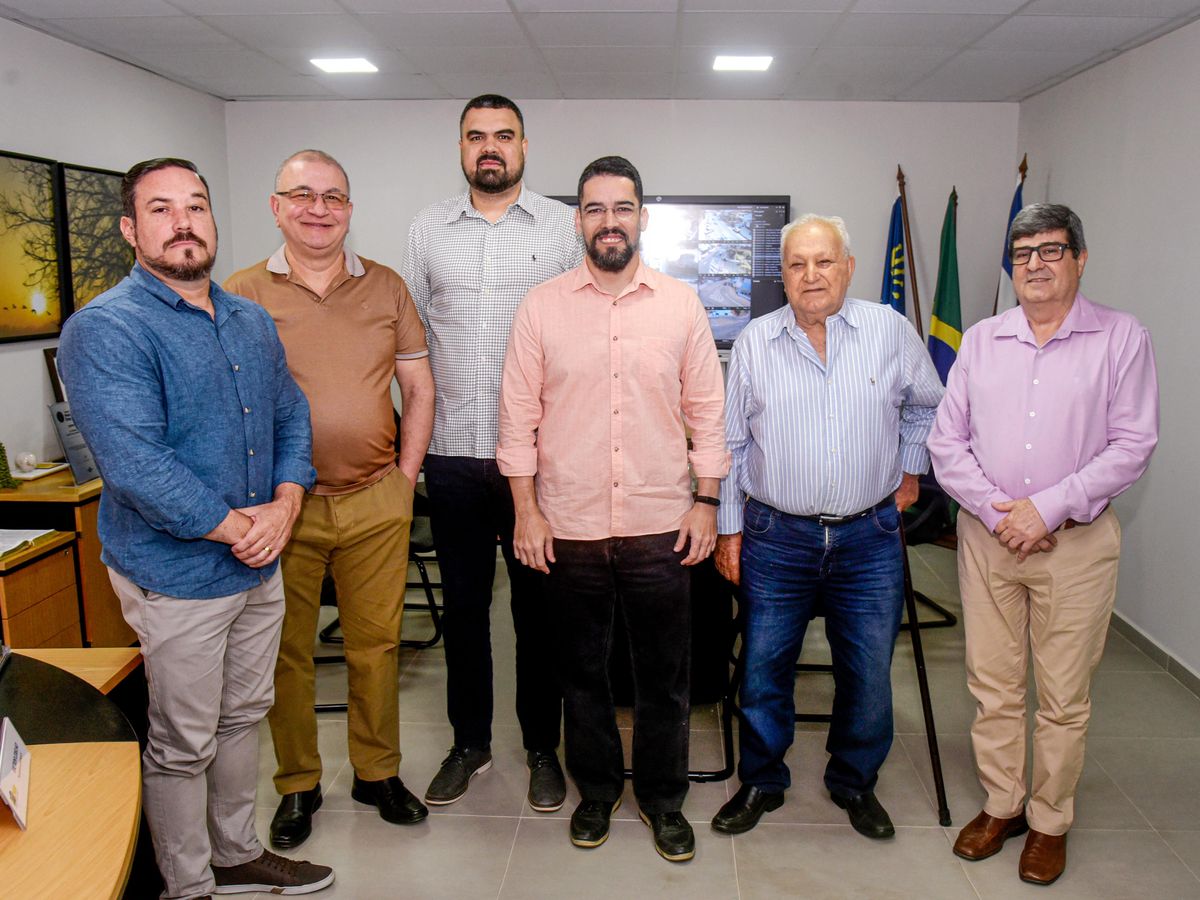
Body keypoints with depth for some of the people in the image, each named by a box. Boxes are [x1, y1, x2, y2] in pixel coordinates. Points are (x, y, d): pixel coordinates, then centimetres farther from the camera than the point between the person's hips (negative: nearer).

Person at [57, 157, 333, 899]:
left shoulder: (252, 321, 9)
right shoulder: (106, 330, -15)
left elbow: (292, 418, 10)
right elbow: (134, 463, -24)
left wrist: (283, 507, -7)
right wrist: (237, 526, -19)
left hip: (260, 563, 7)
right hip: (176, 576, -7)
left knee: (244, 718, 21)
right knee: (184, 745, 8)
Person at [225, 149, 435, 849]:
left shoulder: (387, 288, 6)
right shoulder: (242, 294, 1)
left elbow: (419, 388, 10)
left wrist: (406, 476, 3)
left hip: (377, 502, 2)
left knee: (376, 642, 10)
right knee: (287, 651, 10)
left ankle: (378, 772, 29)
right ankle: (298, 785, 28)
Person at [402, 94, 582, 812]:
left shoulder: (565, 227, 2)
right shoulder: (428, 229, 9)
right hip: (453, 453, 2)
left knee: (539, 605, 9)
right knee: (463, 604, 12)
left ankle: (543, 747, 26)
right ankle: (470, 743, 30)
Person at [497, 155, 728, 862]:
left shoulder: (682, 305, 2)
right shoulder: (542, 307, 0)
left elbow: (707, 411, 5)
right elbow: (519, 414, 1)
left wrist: (707, 500, 1)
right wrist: (526, 509, -4)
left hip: (661, 527, 0)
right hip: (569, 528, 0)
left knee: (665, 675, 11)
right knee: (583, 670, 15)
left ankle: (664, 797, 31)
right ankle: (597, 789, 36)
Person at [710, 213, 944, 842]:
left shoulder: (890, 330, 0)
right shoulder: (754, 342, 0)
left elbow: (926, 404, 18)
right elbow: (732, 442, 5)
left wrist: (910, 471, 17)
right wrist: (730, 529, 4)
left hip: (870, 538, 1)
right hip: (776, 537, 0)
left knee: (869, 676, 10)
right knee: (763, 672, 8)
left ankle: (855, 784, 33)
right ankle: (761, 783, 29)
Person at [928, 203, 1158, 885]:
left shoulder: (1121, 338, -1)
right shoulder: (981, 340, 7)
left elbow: (1132, 445, -8)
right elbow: (947, 440, 4)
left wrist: (1047, 509, -16)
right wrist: (993, 509, -10)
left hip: (1077, 542, -2)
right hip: (987, 537, 3)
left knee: (1065, 696, 8)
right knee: (993, 684, 11)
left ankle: (1050, 822, 27)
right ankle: (1001, 805, 30)